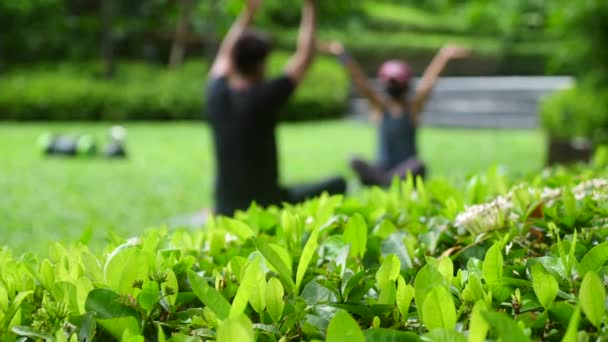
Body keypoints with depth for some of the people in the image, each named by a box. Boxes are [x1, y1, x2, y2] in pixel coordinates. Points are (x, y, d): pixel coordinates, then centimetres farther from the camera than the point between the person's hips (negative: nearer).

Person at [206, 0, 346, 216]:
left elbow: (225, 54, 21)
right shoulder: (264, 97, -14)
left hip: (225, 209, 5)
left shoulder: (216, 95, -1)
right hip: (266, 204, -5)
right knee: (338, 186, 7)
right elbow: (304, 57, -1)